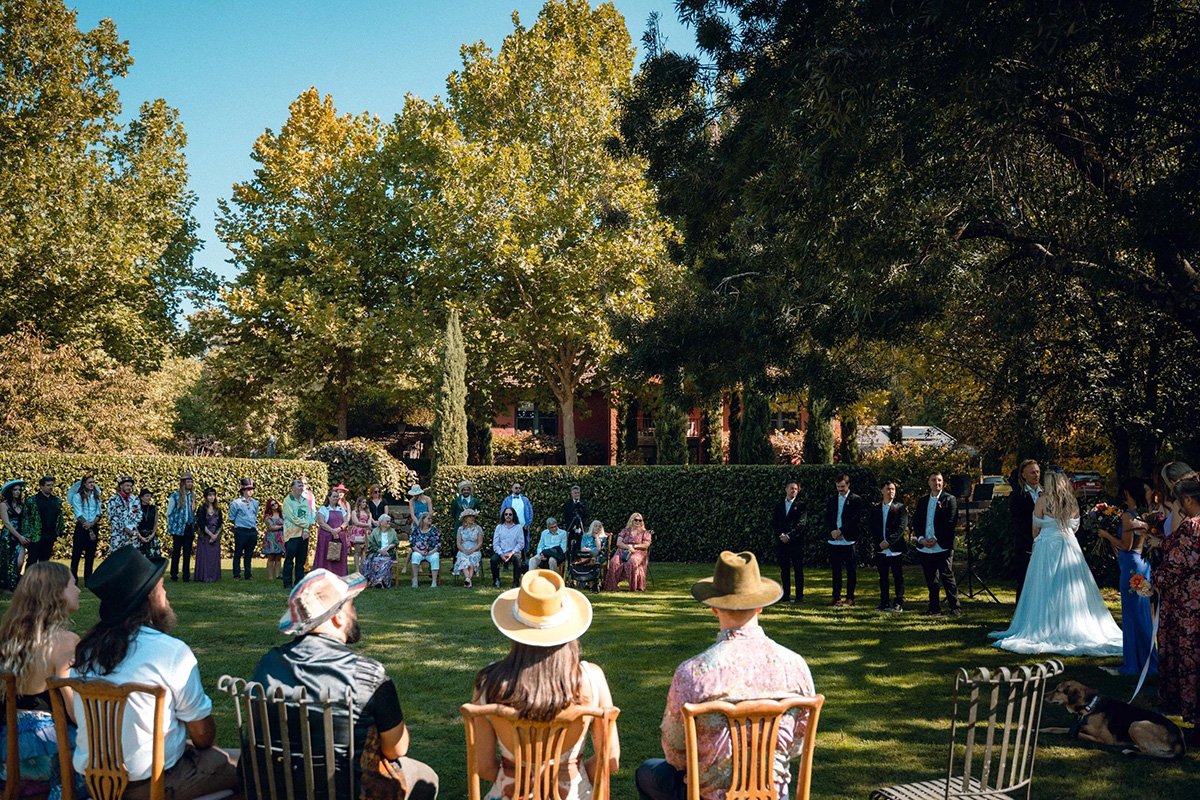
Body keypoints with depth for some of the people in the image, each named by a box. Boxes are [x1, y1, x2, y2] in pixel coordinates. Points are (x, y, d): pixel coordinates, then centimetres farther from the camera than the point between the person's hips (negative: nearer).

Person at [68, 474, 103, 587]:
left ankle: (88, 580, 9)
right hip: (81, 527, -4)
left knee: (90, 554, 5)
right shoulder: (77, 496, -2)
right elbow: (78, 514, -8)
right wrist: (88, 527, -13)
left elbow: (99, 512, 5)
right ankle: (73, 578, 2)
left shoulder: (96, 496, 11)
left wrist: (92, 524, -12)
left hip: (94, 527, 4)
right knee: (76, 553, -4)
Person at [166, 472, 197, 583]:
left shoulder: (193, 496, 9)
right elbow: (169, 513, 0)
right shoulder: (175, 495, -4)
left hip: (189, 529, 3)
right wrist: (171, 528, -3)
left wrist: (194, 526, 9)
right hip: (178, 529, -3)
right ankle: (174, 575, 13)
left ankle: (186, 575, 9)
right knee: (176, 553, 4)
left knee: (187, 553, 4)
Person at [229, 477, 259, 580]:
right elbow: (231, 519, 1)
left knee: (249, 555, 10)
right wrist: (239, 524, 4)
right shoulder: (236, 503, -7)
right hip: (241, 532, -5)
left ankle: (248, 575, 16)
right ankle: (236, 575, 8)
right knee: (238, 554, 2)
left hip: (253, 532, 5)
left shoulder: (255, 503, 9)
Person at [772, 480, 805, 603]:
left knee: (798, 570, 0)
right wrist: (780, 535, -6)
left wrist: (789, 536, -14)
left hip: (796, 542, -3)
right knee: (784, 570, 6)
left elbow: (800, 523, -6)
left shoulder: (800, 505, 2)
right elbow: (773, 523, 10)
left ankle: (799, 596, 4)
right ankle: (786, 595, 12)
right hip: (781, 542, 3)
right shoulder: (778, 505, 14)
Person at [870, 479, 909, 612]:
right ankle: (884, 603, 16)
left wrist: (889, 541, -16)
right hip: (880, 549, 3)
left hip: (895, 549, -3)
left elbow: (902, 527, -9)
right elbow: (870, 528, 8)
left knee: (898, 577, 2)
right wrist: (878, 542, -6)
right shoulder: (875, 509, 10)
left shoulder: (900, 508, 0)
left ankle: (898, 603, 7)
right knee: (883, 578, 9)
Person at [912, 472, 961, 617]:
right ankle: (934, 608, 15)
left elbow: (951, 522, -8)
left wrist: (936, 539, -14)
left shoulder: (949, 500, 1)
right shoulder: (922, 501, 16)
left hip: (943, 546, -5)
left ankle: (955, 608, 2)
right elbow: (916, 522, 11)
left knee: (947, 578, -5)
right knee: (931, 580, 9)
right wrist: (921, 538, -5)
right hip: (924, 548, 5)